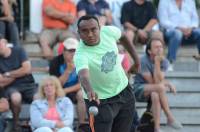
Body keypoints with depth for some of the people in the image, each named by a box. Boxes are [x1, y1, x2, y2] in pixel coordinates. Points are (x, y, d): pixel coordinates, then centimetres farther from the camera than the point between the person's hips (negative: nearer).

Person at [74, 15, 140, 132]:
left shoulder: (109, 31, -16)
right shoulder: (81, 54, -32)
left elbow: (124, 37, 8)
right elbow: (83, 75, -51)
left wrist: (135, 57, 17)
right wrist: (89, 91, -71)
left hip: (124, 92, 5)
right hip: (100, 100, -5)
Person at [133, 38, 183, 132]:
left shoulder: (164, 61, -5)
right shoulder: (144, 61, -20)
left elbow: (159, 80, -14)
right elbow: (153, 82, -22)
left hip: (153, 90, 4)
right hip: (139, 89, -4)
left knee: (155, 95, -34)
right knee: (160, 87, -33)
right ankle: (170, 118, -29)